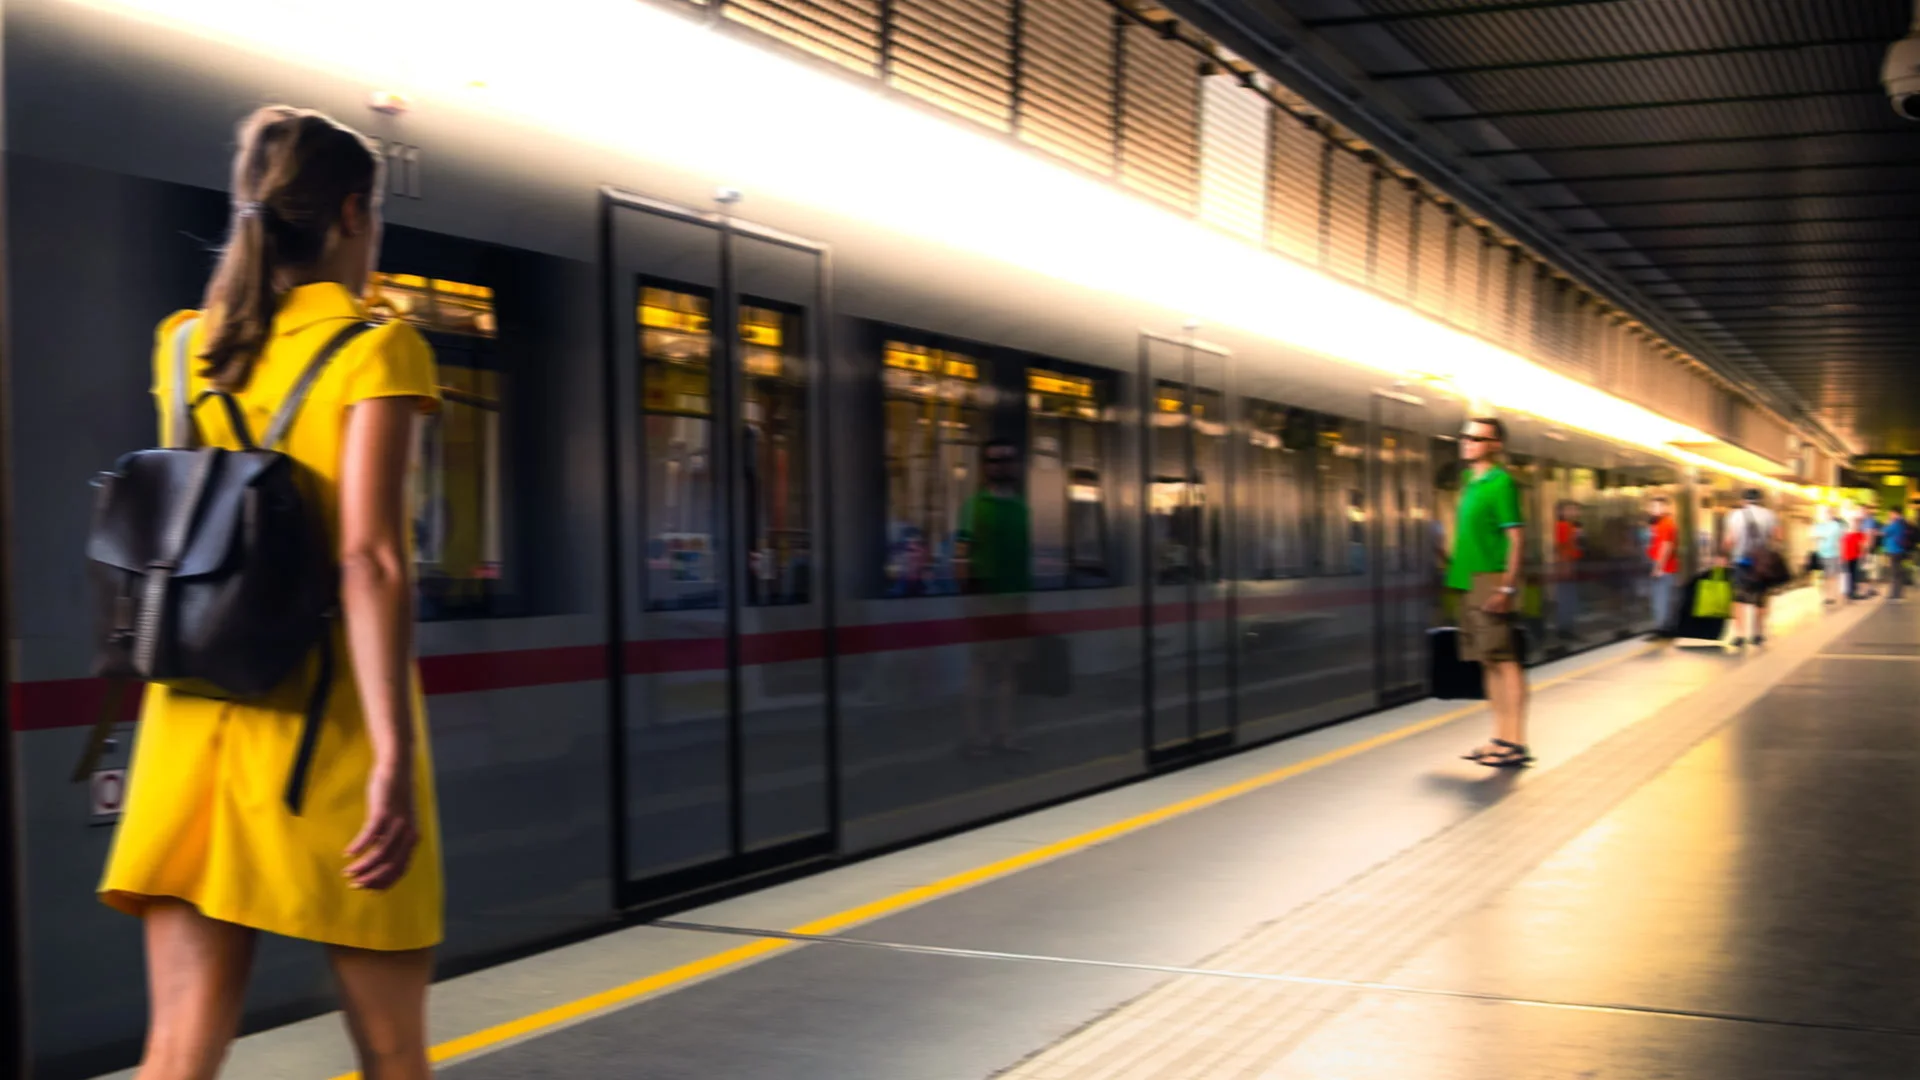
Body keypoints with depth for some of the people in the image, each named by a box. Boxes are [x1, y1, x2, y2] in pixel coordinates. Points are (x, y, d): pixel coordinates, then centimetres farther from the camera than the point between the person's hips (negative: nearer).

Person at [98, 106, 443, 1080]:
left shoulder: (185, 347, 10)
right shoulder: (375, 351, -7)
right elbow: (370, 561, -18)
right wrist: (395, 761, -22)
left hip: (192, 719, 5)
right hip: (324, 725, -5)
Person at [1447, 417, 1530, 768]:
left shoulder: (1500, 482, -9)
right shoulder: (1472, 483, 17)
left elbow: (1516, 537, -14)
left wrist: (1507, 587, -20)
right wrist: (1456, 573, 19)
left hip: (1491, 582, -9)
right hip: (1470, 583, 9)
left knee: (1504, 660, -8)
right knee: (1489, 662, 11)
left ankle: (1515, 743, -7)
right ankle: (1501, 738, 16)